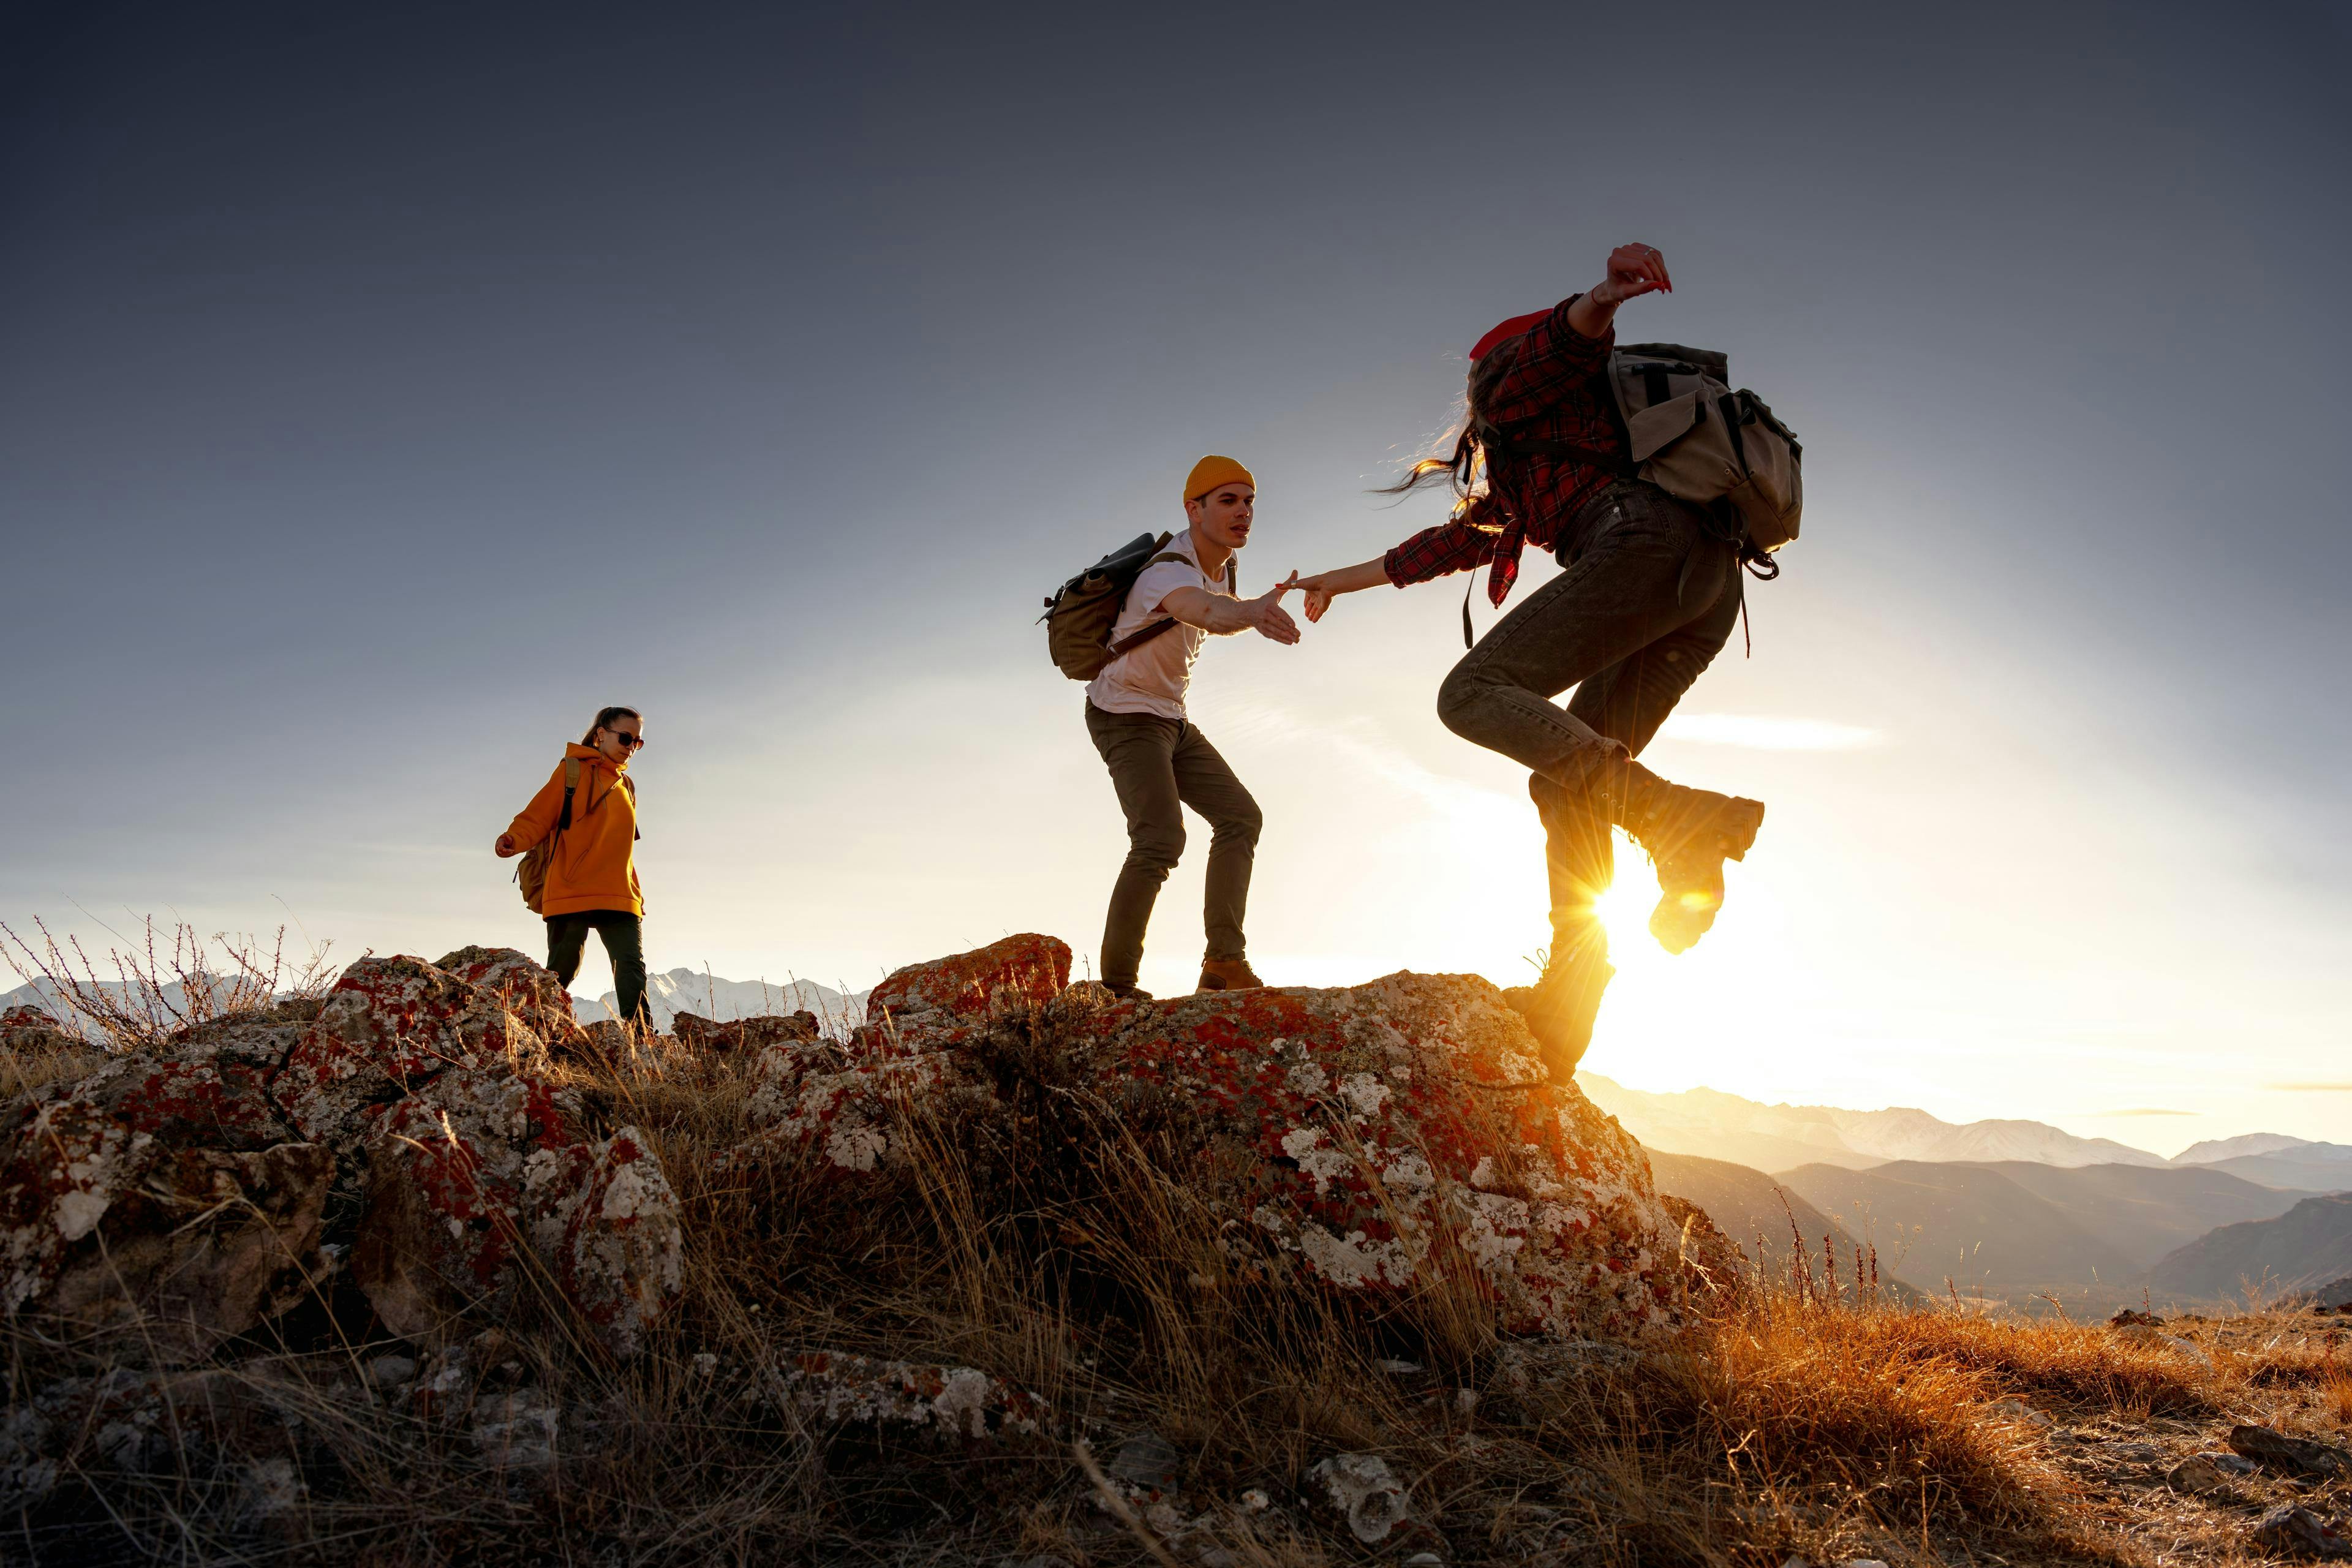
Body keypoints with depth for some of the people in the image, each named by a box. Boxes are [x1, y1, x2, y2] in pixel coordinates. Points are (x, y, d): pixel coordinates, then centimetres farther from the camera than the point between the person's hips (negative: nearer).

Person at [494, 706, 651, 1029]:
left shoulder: (626, 784, 19)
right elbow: (538, 816, -5)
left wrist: (634, 892, 23)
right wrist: (513, 839, -25)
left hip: (618, 895, 5)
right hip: (571, 892, -5)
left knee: (632, 966, -7)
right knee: (562, 970, -1)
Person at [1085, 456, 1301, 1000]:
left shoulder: (1222, 564, 0)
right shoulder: (1169, 572, -29)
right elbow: (1206, 611, -55)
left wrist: (1262, 606, 4)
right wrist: (1252, 614, -76)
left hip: (1172, 718, 9)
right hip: (1125, 716, -9)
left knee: (1238, 816, 3)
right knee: (1161, 838, -23)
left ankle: (1224, 960, 3)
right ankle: (1115, 984, -14)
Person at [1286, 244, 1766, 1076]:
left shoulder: (1515, 380, 18)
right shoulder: (1519, 481, 41)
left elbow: (1570, 335, -5)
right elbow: (1460, 540, 46)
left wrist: (1606, 294, -30)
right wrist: (1342, 580, 55)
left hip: (1647, 540, -8)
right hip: (1712, 581, 9)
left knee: (1473, 693, -13)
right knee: (1565, 781, 7)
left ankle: (1682, 824, -30)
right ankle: (1565, 1002, -1)